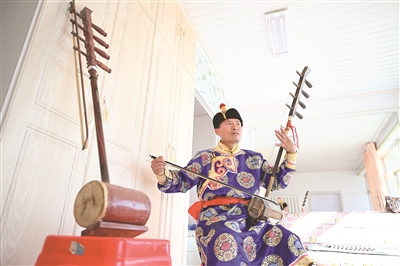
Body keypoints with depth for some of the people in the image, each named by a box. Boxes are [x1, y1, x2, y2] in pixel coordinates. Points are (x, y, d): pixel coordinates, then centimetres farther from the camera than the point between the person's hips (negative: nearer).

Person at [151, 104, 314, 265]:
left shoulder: (254, 158, 20)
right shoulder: (205, 157, 10)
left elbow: (278, 182, 20)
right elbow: (181, 181, 6)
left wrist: (291, 153, 8)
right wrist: (162, 174, -17)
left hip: (251, 218, 4)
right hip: (216, 216, -4)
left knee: (288, 240, -13)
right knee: (226, 242, -37)